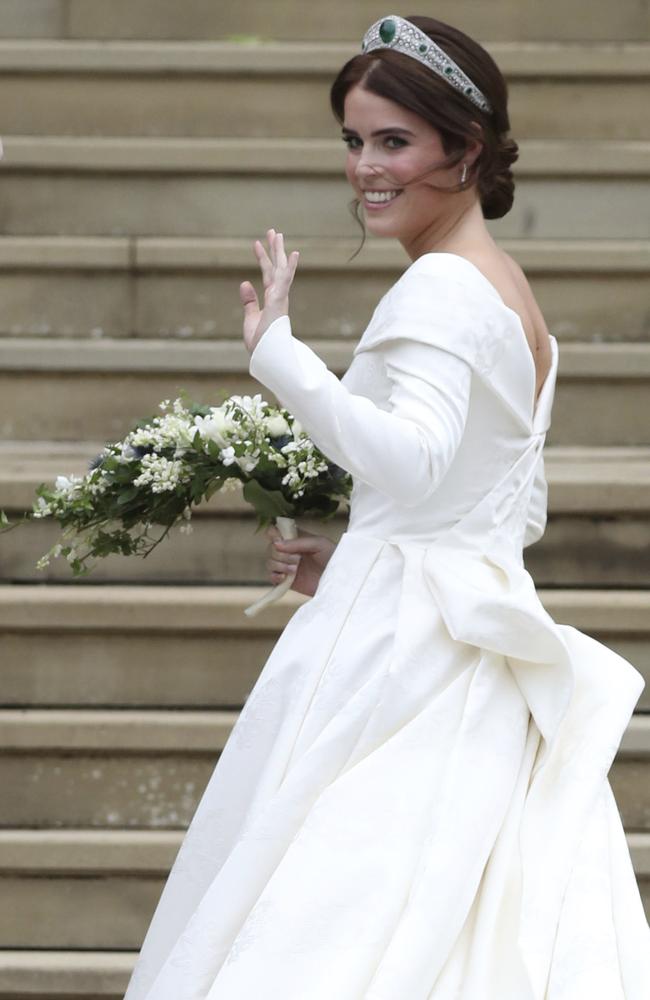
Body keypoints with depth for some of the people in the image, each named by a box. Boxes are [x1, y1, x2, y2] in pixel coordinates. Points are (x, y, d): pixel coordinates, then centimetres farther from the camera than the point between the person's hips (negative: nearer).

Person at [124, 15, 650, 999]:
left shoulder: (441, 286, -12)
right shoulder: (514, 294, 17)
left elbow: (411, 461, -29)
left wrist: (277, 352, -29)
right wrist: (352, 558, 20)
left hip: (401, 649, -10)